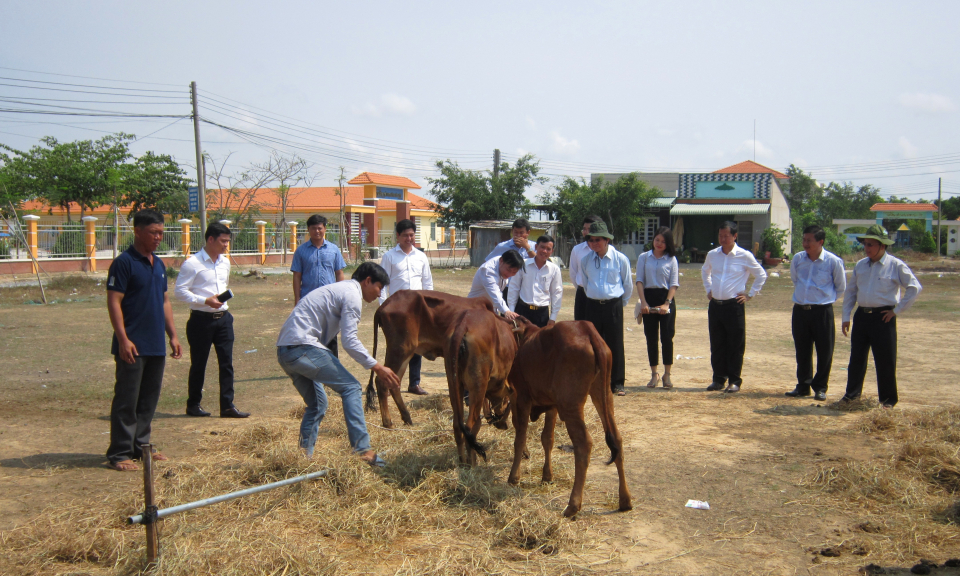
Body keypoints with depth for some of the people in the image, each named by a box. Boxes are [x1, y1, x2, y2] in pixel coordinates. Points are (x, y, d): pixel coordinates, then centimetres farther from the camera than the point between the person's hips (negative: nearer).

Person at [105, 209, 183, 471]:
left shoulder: (159, 264, 15)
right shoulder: (124, 262, -9)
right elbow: (113, 302, -14)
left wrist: (173, 335, 17)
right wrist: (123, 339, -20)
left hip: (156, 346, 8)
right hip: (133, 346, -8)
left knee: (149, 399, 12)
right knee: (127, 401, -3)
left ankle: (140, 445, 22)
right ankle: (120, 453, 4)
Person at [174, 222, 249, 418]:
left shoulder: (225, 262, 11)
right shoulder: (192, 264, -10)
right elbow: (180, 291, -12)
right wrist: (205, 301, -20)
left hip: (223, 318, 6)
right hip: (201, 319, -6)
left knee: (227, 363, 2)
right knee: (198, 364, 6)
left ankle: (227, 406, 6)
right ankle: (193, 405, 22)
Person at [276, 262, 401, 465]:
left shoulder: (339, 288, 26)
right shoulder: (352, 294, -4)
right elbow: (349, 341, -12)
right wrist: (377, 368, -8)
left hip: (284, 352, 10)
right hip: (303, 347, -10)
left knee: (317, 404, 18)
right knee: (351, 387, -5)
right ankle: (362, 451, -8)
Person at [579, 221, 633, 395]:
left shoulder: (620, 259, -4)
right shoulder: (585, 260, 3)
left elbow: (628, 286, 7)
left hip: (614, 306, -2)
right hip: (592, 306, 2)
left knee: (615, 345, 0)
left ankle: (617, 383, 8)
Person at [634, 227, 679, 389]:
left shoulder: (671, 259, 4)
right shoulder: (643, 257, 7)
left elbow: (674, 284, 0)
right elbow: (639, 280, 1)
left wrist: (667, 303, -12)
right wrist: (643, 302, -10)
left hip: (666, 298, -1)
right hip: (648, 298, 1)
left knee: (667, 337, -3)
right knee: (651, 338, 4)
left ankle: (667, 374, 8)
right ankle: (654, 374, 14)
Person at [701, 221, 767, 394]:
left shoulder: (745, 256, -5)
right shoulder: (712, 255, 7)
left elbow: (761, 275, 6)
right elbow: (705, 272, 28)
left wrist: (750, 295, 2)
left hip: (734, 306, -4)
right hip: (715, 306, 4)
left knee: (735, 346, 0)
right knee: (717, 345, 8)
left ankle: (734, 381, 9)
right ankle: (719, 379, 18)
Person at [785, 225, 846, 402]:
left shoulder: (833, 261, -9)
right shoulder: (797, 258, 2)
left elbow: (840, 287, 7)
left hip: (822, 311, -3)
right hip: (800, 310, 4)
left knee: (824, 351, 2)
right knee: (802, 351, 11)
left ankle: (820, 388, 15)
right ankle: (803, 386, 23)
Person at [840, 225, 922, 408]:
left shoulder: (896, 266, -5)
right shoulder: (860, 265, 10)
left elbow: (915, 288, -6)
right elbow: (850, 291, 15)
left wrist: (897, 310, -7)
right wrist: (846, 317, 9)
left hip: (883, 317, -5)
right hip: (861, 316, 5)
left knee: (885, 360, 1)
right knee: (856, 358, 8)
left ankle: (888, 399, 13)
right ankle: (852, 394, 18)